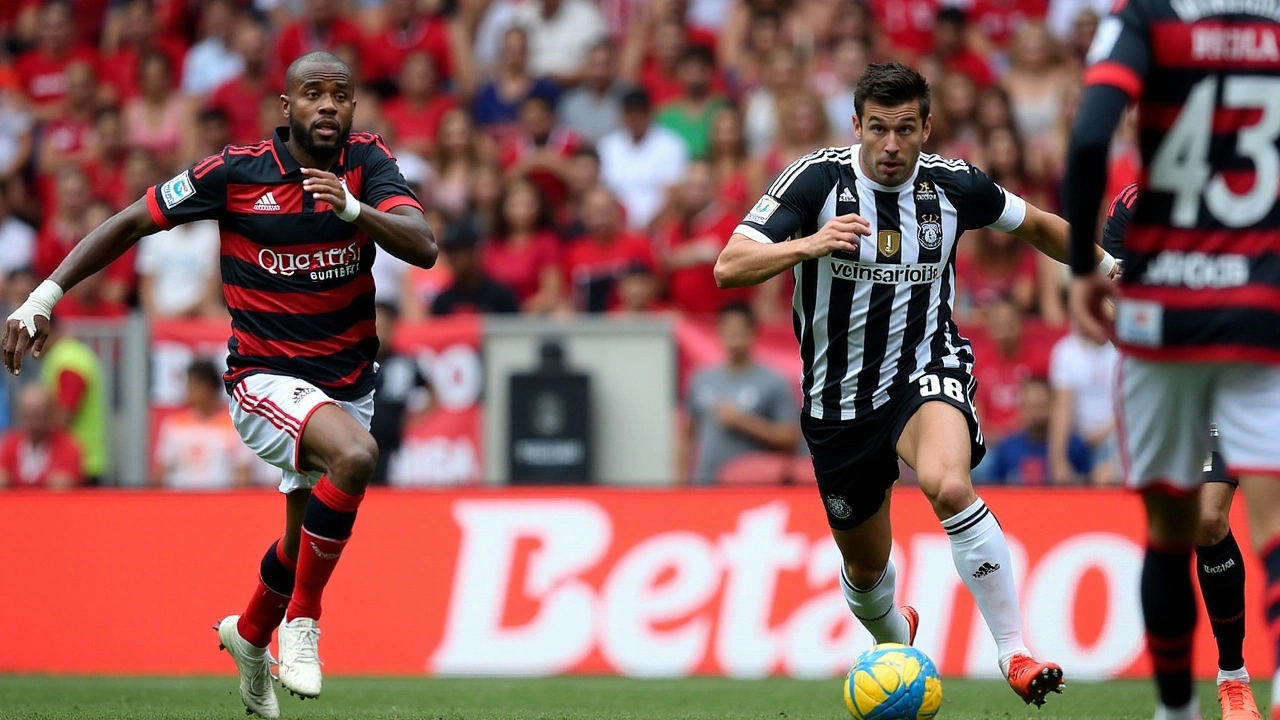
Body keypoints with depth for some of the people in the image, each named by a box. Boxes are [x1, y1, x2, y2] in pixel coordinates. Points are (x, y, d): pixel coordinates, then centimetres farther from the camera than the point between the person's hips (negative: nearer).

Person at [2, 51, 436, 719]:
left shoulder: (368, 162, -5)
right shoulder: (236, 172, -12)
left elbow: (423, 248, -18)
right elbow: (130, 222, -4)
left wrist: (354, 208, -36)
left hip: (347, 384, 5)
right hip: (265, 381, -5)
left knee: (305, 545, 18)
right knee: (355, 455, -34)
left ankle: (249, 634, 52)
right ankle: (301, 621, -17)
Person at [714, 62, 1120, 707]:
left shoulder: (953, 185, -8)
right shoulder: (817, 179, -15)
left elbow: (1037, 225, 14)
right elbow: (728, 269, -25)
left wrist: (1106, 268, 14)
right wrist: (808, 245, -41)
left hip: (926, 370, -1)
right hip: (839, 399, 1)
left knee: (948, 485, -35)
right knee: (865, 568, 15)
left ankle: (1016, 653, -30)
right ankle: (895, 639, 52)